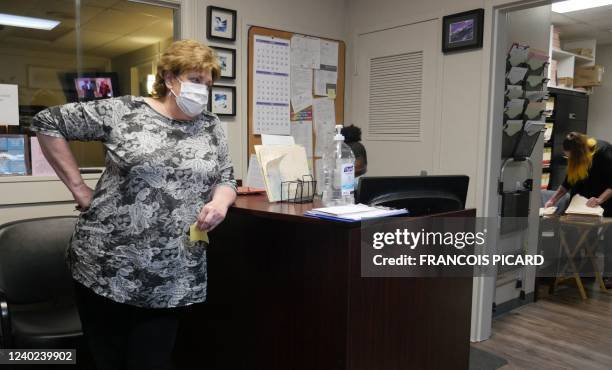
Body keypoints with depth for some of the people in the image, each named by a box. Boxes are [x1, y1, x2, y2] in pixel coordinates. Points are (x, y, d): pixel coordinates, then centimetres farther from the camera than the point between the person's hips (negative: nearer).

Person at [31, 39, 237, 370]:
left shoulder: (212, 127, 7)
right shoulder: (122, 112, -4)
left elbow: (226, 180, 12)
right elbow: (47, 122, 1)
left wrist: (220, 201, -11)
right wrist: (78, 187, -3)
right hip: (107, 266, -2)